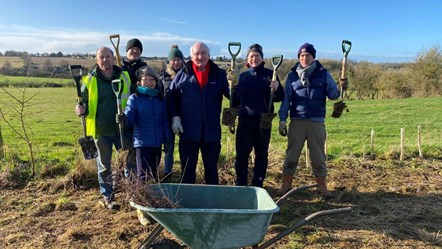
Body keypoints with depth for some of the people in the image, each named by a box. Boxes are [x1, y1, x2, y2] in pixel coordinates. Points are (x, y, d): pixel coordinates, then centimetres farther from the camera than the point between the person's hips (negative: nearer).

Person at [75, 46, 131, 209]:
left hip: (122, 128, 2)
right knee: (104, 165, 9)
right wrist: (81, 110, -20)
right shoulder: (90, 80, -3)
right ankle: (107, 197, 23)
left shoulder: (125, 77, 2)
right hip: (101, 130, -1)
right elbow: (85, 103, 3)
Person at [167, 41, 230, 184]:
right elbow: (171, 97, 5)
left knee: (212, 167, 13)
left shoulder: (219, 74, 3)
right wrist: (175, 117, -4)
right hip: (188, 130, 0)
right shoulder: (183, 74, 2)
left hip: (211, 130, 1)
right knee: (187, 168, 10)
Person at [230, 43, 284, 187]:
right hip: (245, 120, 1)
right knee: (241, 154, 2)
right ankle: (240, 185, 14)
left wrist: (277, 89, -19)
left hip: (263, 121, 0)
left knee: (262, 155, 7)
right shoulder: (243, 76, 8)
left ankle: (258, 185, 19)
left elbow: (280, 98, 1)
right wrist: (233, 85, -12)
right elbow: (235, 100, 4)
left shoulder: (270, 74, 4)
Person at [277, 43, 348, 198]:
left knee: (318, 156, 9)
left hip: (317, 122, 0)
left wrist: (342, 88, -19)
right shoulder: (292, 75, 5)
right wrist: (282, 119, -3)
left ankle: (322, 186, 22)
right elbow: (286, 99, 3)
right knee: (291, 155, 5)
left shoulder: (323, 74, 5)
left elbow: (332, 94, 2)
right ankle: (286, 184, 18)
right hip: (297, 121, 0)